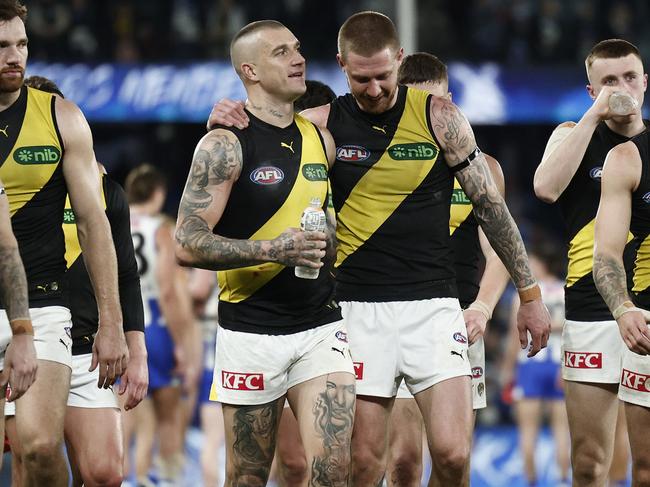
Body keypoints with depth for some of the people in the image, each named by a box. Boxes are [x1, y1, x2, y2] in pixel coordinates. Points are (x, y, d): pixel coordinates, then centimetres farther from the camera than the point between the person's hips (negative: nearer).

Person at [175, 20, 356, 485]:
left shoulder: (320, 140, 10)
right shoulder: (225, 144, -8)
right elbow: (189, 243, -16)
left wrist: (327, 240, 6)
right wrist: (273, 249, -25)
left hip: (321, 327, 4)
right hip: (251, 331, -4)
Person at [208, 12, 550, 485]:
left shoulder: (440, 117, 0)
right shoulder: (324, 124, 1)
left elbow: (490, 205, 7)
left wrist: (530, 294, 9)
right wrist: (226, 117, -13)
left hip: (432, 302, -1)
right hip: (359, 305, 1)